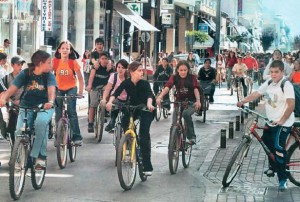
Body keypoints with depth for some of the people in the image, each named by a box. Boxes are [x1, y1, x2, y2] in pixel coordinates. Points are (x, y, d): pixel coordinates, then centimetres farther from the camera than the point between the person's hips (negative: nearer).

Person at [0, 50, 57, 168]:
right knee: (20, 130, -24)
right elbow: (12, 88, -16)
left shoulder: (49, 75, -5)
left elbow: (51, 89, -24)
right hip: (26, 106, 1)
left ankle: (40, 156, -27)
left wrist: (50, 102, -46)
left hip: (45, 106, -1)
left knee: (41, 122, -35)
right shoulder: (25, 74, -4)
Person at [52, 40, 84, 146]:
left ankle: (77, 137, -9)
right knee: (58, 114, 1)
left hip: (71, 89, -2)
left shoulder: (73, 62, -12)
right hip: (58, 89, 2)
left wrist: (80, 92, -12)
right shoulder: (55, 61, -10)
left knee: (72, 112, -12)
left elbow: (80, 78, -7)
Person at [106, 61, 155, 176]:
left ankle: (147, 167, -16)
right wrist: (110, 102, -45)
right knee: (124, 121, -25)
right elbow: (116, 93, -25)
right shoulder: (126, 83, -13)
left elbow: (149, 95, -35)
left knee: (144, 135, -15)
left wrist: (149, 104, -57)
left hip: (145, 110, -3)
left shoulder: (145, 83, -19)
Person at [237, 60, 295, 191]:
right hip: (271, 121, 8)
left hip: (283, 123, -8)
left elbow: (291, 104, -22)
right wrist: (242, 102, -7)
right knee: (266, 142, 20)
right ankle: (273, 167, 43)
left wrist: (282, 120, -24)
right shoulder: (269, 83, 6)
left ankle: (282, 179, -4)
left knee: (279, 148, -14)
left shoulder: (286, 85, -16)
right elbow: (256, 94, 5)